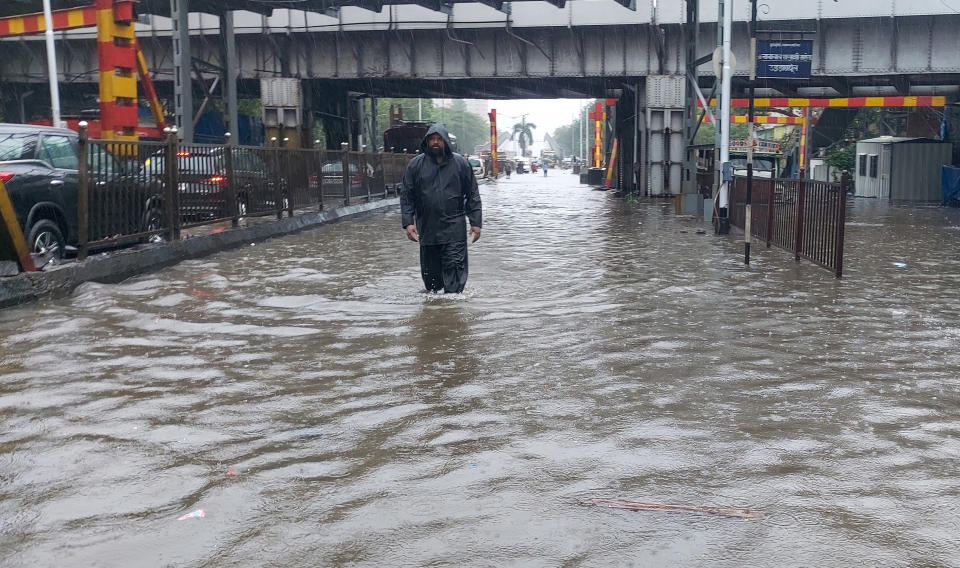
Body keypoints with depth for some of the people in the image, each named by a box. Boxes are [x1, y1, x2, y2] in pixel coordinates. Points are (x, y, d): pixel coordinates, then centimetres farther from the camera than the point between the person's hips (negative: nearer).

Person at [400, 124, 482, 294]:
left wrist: (475, 222, -1)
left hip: (454, 229, -2)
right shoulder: (415, 164, 4)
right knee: (430, 272, 9)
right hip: (427, 228, 2)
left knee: (454, 267, -8)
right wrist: (408, 222, -6)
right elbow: (406, 195, 5)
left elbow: (472, 195, 5)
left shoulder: (460, 163, 3)